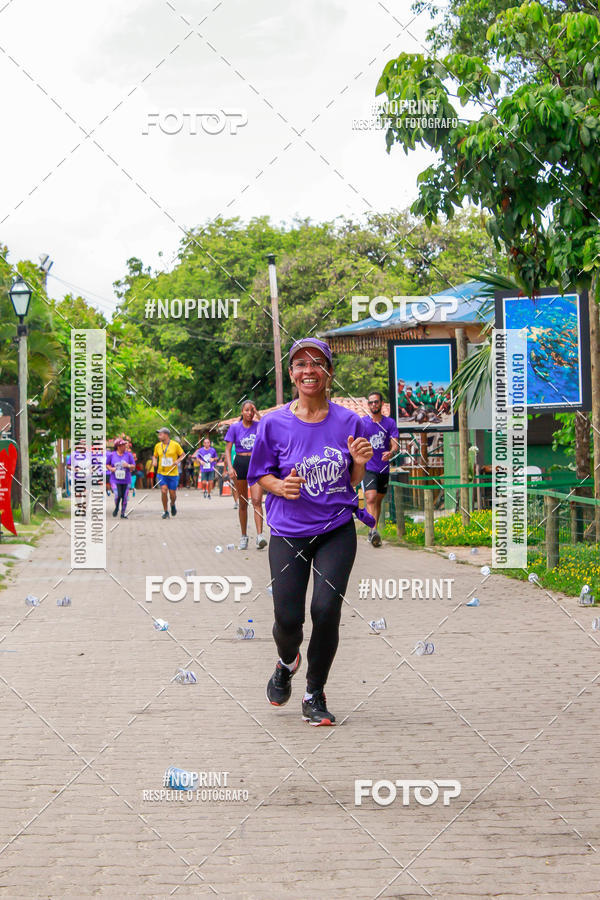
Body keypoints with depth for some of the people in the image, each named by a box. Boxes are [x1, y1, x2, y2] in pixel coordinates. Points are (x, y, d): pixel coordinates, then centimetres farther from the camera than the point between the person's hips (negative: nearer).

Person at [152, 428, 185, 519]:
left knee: (172, 494, 1)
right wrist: (154, 461, -4)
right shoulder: (158, 446, 4)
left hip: (173, 474, -2)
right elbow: (154, 455, 18)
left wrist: (178, 460, -16)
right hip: (162, 473, 2)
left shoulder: (175, 445, -6)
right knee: (164, 491, -14)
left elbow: (183, 455, 3)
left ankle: (173, 504, 36)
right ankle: (165, 511, 0)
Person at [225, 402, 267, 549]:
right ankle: (243, 536, 17)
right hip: (241, 463, 1)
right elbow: (228, 449, 0)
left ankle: (260, 535, -22)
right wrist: (230, 467, -14)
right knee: (243, 503, 7)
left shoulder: (258, 425, 5)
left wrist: (257, 415, -15)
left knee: (257, 501, -14)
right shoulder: (234, 427, 3)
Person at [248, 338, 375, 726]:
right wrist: (281, 486, -15)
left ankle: (315, 694, 7)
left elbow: (354, 482, 8)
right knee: (288, 618, -5)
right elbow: (262, 475, 6)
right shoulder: (275, 423, -3)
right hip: (288, 533, 0)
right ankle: (287, 662, 34)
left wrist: (359, 463, -14)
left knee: (326, 610, -14)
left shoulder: (348, 421, 0)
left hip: (337, 531, 0)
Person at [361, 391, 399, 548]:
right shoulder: (362, 422, 0)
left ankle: (373, 533, 23)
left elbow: (395, 444, -4)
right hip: (368, 468, -3)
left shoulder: (390, 423, 4)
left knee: (378, 501, 12)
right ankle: (373, 531, -29)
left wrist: (391, 452, -25)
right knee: (371, 498, -20)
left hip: (384, 468, 3)